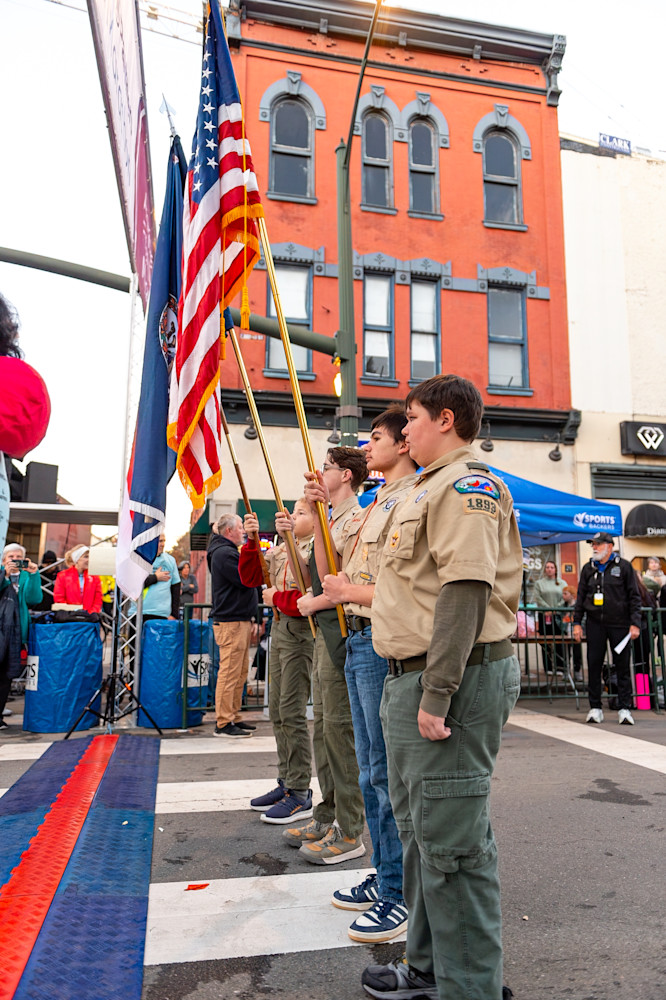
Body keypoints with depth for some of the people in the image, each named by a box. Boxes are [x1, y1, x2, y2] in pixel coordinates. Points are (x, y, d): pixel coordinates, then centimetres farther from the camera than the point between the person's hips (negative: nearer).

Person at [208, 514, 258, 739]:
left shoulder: (230, 551, 21)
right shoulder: (223, 553, -12)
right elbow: (246, 580, -20)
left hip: (240, 620, 11)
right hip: (230, 621, -11)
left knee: (240, 673, 13)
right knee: (230, 672, -7)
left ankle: (234, 718, 19)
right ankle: (224, 723, -3)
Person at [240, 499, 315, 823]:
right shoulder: (280, 550, 12)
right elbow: (250, 578, 13)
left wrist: (276, 598, -9)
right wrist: (251, 541, 2)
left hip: (300, 632, -9)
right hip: (279, 627, 9)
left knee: (292, 711, -6)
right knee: (277, 710, 14)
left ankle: (300, 795, 5)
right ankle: (286, 782, 26)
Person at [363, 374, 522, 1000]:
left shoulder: (465, 484, -12)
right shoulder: (430, 489, 20)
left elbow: (465, 591, -22)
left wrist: (436, 693, -24)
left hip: (456, 678, -11)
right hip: (414, 679, 11)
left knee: (451, 840, -1)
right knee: (418, 826, 19)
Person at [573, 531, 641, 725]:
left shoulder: (624, 566, 2)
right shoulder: (588, 568, 11)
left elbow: (634, 596, 1)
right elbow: (581, 597, 13)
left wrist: (635, 623, -6)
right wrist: (577, 623, 6)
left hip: (619, 624, -3)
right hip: (595, 624, 3)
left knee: (622, 666, 1)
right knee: (593, 665, 3)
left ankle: (624, 709, 8)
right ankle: (595, 708, 12)